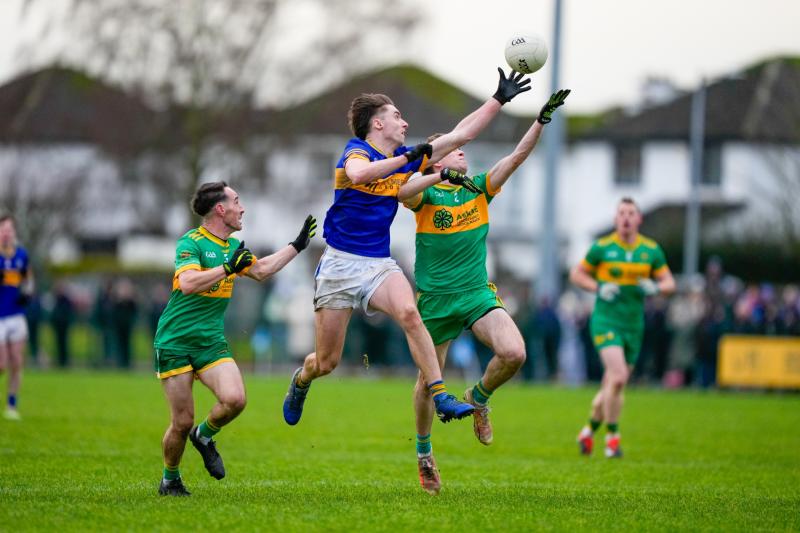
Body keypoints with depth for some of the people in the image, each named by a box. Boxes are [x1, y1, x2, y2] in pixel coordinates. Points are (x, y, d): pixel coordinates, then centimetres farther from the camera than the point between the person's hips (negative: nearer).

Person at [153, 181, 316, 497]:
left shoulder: (233, 246, 13)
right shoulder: (191, 242, -11)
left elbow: (261, 270, 29)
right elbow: (188, 283, -27)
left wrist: (297, 245, 30)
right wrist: (228, 268, -28)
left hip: (212, 341, 6)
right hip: (174, 342, -6)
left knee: (235, 399, -20)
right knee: (182, 422, -7)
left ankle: (204, 436, 11)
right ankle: (170, 479, 18)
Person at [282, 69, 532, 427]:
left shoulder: (407, 158, 11)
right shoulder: (356, 152, -9)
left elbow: (460, 134, 14)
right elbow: (358, 174, -36)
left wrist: (499, 99, 12)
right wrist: (407, 158, -32)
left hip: (379, 264, 5)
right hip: (340, 263, -5)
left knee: (409, 314, -28)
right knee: (326, 363, 2)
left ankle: (440, 396, -31)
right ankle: (301, 381, 38)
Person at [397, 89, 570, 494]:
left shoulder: (479, 188, 7)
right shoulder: (426, 194, -6)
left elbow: (518, 155, 1)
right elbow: (403, 193, -30)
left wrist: (542, 118, -11)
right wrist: (442, 175, -42)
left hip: (478, 293, 3)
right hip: (435, 299, -3)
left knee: (513, 353, -22)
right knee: (429, 379, 6)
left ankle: (478, 398, 10)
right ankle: (424, 453, 29)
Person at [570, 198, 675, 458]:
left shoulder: (652, 250, 3)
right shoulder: (602, 247, -5)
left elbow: (669, 283, 9)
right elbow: (576, 274, 6)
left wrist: (655, 287, -14)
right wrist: (598, 287, -12)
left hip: (633, 326, 4)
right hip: (606, 321, -4)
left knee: (611, 386, 11)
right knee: (618, 376, -22)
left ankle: (590, 430, 34)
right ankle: (612, 436, -8)